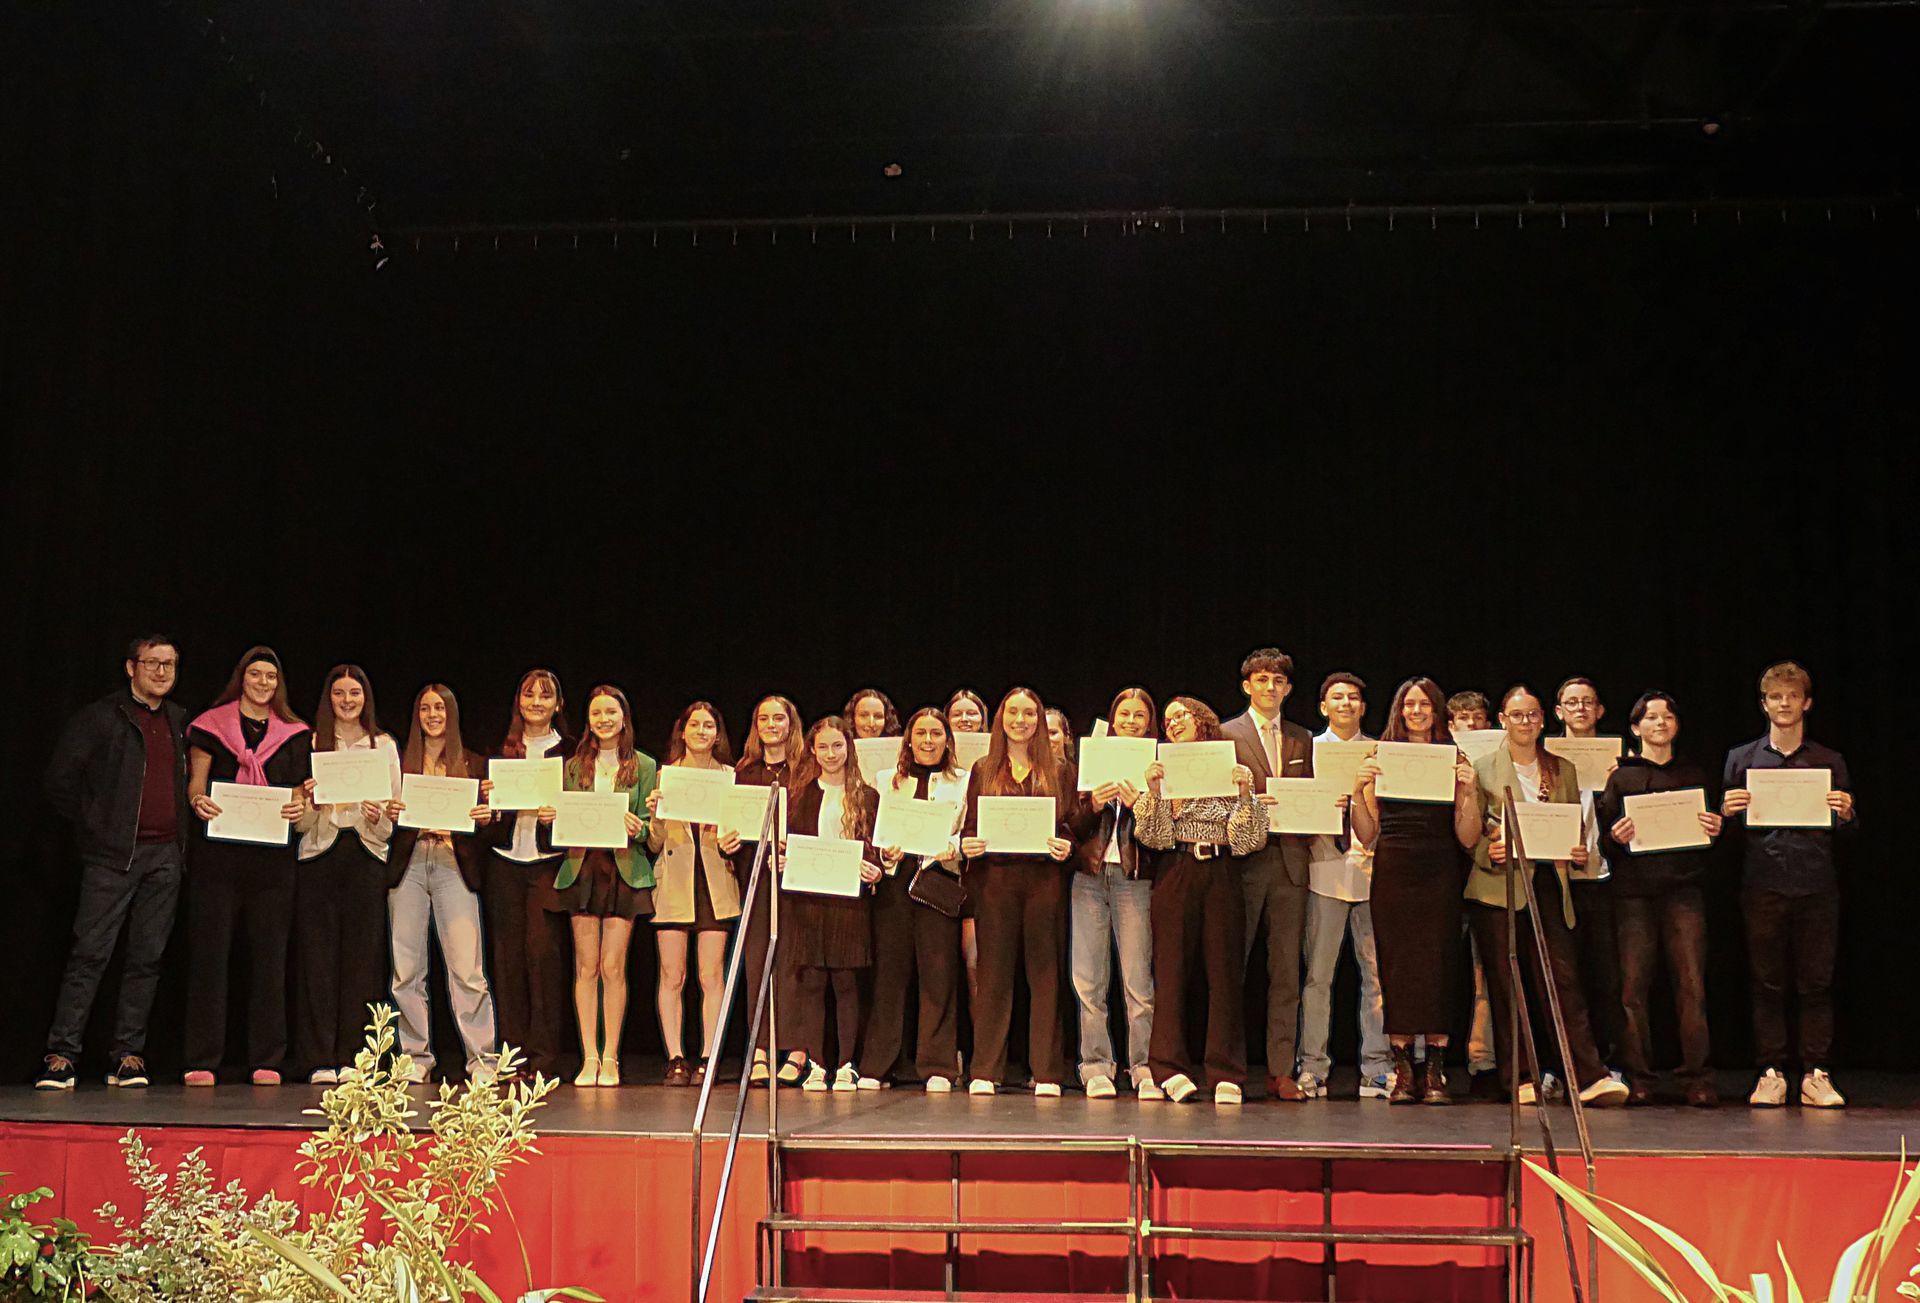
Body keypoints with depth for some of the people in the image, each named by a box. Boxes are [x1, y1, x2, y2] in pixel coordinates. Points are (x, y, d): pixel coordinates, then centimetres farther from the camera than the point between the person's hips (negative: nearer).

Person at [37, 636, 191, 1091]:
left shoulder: (181, 722, 16)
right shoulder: (98, 718, 1)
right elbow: (60, 781, 0)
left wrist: (183, 835, 12)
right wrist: (92, 825, -1)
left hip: (166, 855, 4)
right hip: (114, 853, -4)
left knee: (147, 958, 4)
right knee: (90, 953, -8)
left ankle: (128, 1055, 10)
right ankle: (61, 1054, -3)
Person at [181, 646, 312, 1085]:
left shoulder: (293, 733, 13)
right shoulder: (212, 725, 8)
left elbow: (298, 791, 12)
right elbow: (196, 782, 5)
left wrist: (298, 807, -10)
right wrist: (198, 800, -17)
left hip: (272, 855, 2)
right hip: (220, 851, -1)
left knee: (269, 955, 2)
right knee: (209, 951, -3)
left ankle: (267, 1062, 6)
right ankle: (202, 1061, 1)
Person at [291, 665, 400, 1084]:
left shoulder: (384, 746, 12)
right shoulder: (312, 744, 8)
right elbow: (300, 823, 5)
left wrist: (378, 817, -11)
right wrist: (311, 801, -15)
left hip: (367, 856, 1)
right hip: (320, 854, -1)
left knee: (361, 955, -1)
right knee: (318, 955, -3)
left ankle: (351, 1057, 5)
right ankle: (320, 1060, 1)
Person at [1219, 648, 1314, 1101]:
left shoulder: (1302, 740, 17)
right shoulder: (1227, 734, 4)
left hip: (1290, 860, 4)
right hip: (1244, 859, -3)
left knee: (1286, 971, 3)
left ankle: (1282, 1072, 7)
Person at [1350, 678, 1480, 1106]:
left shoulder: (1454, 762, 6)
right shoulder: (1380, 760, 8)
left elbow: (1468, 837, 2)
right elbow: (1367, 836, 7)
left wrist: (1469, 789, -11)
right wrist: (1358, 791, -6)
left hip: (1439, 877, -1)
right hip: (1393, 874, 1)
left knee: (1438, 966, -3)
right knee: (1396, 966, 0)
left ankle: (1436, 1072, 4)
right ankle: (1402, 1070, 7)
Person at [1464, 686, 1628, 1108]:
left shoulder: (1563, 770, 16)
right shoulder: (1483, 768, 6)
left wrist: (1579, 852, -2)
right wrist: (1488, 851, -15)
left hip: (1547, 882, 2)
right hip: (1498, 886, -2)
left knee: (1563, 977, -8)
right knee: (1506, 985, 0)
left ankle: (1591, 1077, -11)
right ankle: (1520, 1078, 7)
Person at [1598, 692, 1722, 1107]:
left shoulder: (1694, 775, 18)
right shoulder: (1620, 777, 12)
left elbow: (1711, 838, 20)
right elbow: (1603, 830, 9)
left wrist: (1714, 831, -1)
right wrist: (1616, 837, -12)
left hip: (1683, 889, 1)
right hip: (1635, 890, -1)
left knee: (1691, 985, -7)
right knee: (1632, 986, -3)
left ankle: (1697, 1079, -2)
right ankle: (1637, 1078, 4)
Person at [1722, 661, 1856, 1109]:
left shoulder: (1830, 762, 10)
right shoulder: (1741, 760, 10)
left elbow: (1849, 832, 11)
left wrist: (1846, 814, -11)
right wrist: (1728, 812, -11)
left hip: (1816, 886, 0)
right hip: (1762, 885, 0)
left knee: (1816, 983, 1)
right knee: (1766, 984, 2)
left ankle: (1815, 1075, 8)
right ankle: (1771, 1073, 9)